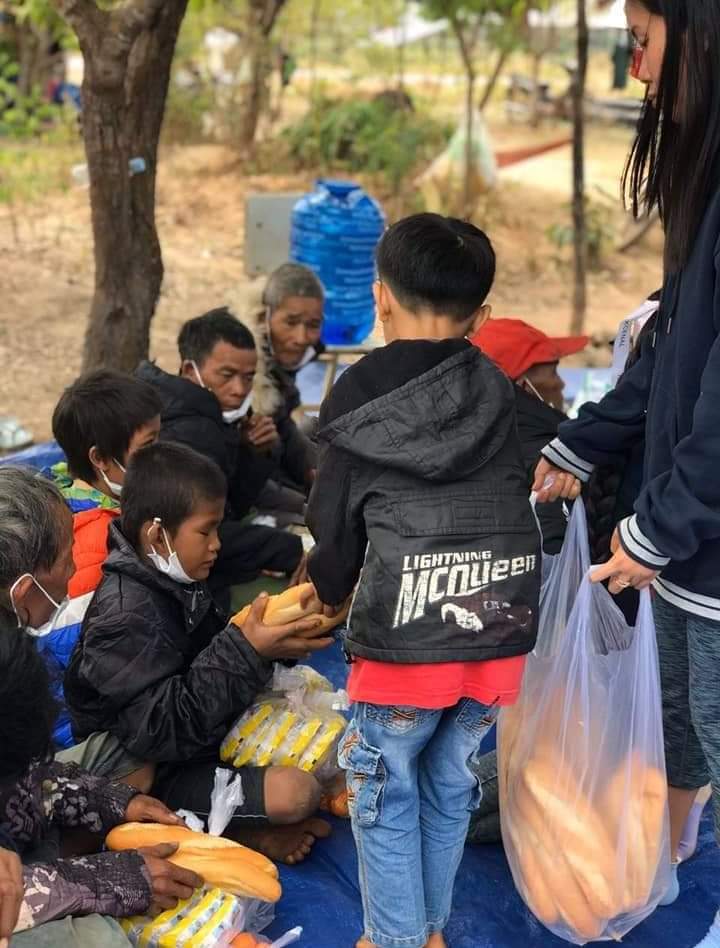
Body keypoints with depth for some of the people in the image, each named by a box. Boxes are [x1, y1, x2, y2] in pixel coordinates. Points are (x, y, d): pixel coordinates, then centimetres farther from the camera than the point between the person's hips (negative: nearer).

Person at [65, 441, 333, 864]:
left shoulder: (173, 580, 1)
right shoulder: (125, 618, -27)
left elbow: (215, 651, 15)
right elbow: (163, 730, -31)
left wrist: (272, 637, -6)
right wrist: (249, 650, -33)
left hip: (200, 731, 10)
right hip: (153, 776, -10)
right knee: (294, 792, -25)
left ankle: (251, 825, 1)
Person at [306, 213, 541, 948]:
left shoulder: (359, 395, -2)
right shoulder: (495, 391, 7)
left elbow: (336, 520, 4)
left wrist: (328, 591, 24)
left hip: (405, 630, -4)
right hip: (501, 626, 4)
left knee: (385, 791, 14)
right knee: (450, 785, 20)